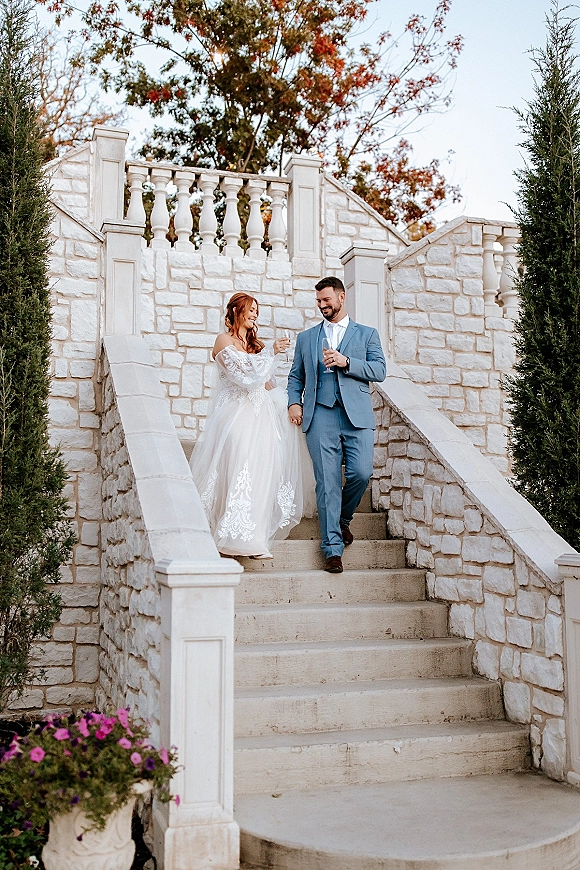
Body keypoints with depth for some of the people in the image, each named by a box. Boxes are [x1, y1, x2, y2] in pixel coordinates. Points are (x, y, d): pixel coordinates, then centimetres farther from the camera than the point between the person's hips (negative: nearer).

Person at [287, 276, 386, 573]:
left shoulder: (366, 334, 15)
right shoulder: (306, 337, 22)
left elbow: (379, 370, 4)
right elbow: (296, 376, 21)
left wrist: (346, 362, -9)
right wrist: (294, 402, 3)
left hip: (357, 416, -1)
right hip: (320, 416, 1)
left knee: (361, 472, -15)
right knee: (327, 482, -6)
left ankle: (343, 519, 17)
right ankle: (333, 549, -2)